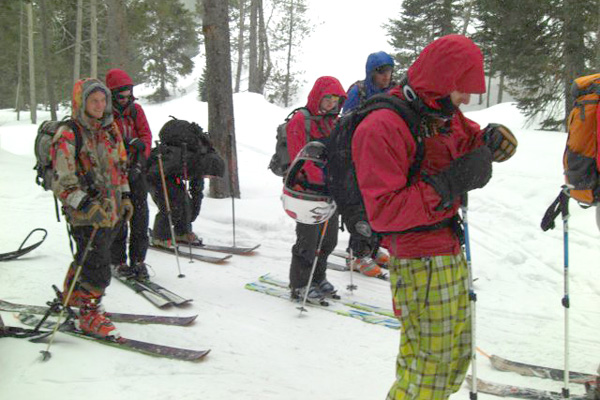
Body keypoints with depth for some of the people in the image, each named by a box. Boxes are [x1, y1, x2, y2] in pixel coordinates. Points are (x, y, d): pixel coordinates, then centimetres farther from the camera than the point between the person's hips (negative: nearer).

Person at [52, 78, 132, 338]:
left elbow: (120, 166, 22)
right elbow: (63, 183, -16)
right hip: (86, 216, -7)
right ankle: (89, 316, 11)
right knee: (97, 269, -7)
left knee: (87, 261, 21)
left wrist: (125, 197, 17)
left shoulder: (110, 129, 10)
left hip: (112, 212, 7)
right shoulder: (67, 136, -12)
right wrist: (89, 207, -27)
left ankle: (73, 299, 41)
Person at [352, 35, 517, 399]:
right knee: (432, 363, -2)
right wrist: (449, 184, -26)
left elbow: (491, 140, 22)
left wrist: (491, 141, -4)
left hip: (453, 251, 9)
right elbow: (383, 212, -24)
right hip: (419, 261, -9)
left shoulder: (446, 116, 9)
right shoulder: (384, 127, -19)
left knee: (458, 357, 19)